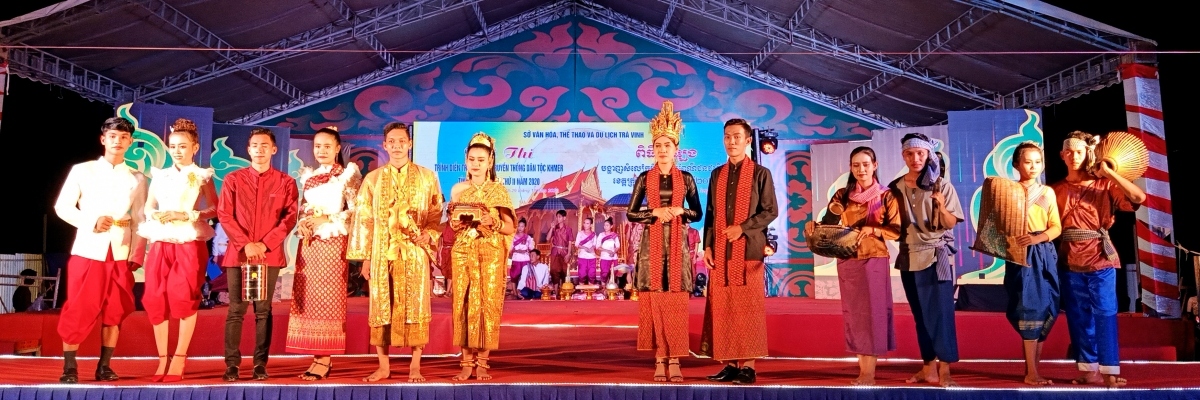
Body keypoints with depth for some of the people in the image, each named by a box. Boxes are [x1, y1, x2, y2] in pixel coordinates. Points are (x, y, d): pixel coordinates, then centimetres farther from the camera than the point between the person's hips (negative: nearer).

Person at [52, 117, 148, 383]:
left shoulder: (137, 179, 8)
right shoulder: (82, 171, 3)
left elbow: (139, 220, 6)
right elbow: (62, 206, 2)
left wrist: (137, 255, -2)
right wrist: (91, 222, -14)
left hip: (121, 253, 2)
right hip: (88, 249, -2)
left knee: (115, 311, 4)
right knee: (78, 310, -1)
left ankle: (104, 367, 12)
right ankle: (69, 368, 7)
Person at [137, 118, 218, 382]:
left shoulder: (202, 176, 5)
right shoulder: (159, 176, 14)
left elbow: (215, 210, -1)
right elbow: (148, 208, 17)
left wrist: (186, 215, -12)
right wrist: (156, 216, -5)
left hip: (190, 244, -3)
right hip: (161, 244, 4)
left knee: (184, 298, -9)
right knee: (156, 299, -2)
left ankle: (179, 359, -1)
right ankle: (162, 360, 6)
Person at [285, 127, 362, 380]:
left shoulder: (348, 174, 0)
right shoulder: (308, 176, 16)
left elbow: (356, 211, -6)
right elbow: (302, 209, 19)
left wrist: (327, 220, -16)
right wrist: (301, 224, -2)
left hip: (333, 243, -6)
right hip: (309, 243, 6)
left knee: (327, 297, -6)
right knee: (307, 297, 3)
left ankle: (325, 359, -3)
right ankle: (317, 355, 8)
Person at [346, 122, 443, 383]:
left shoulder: (427, 177, 7)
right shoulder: (372, 179, 9)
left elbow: (437, 214, 7)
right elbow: (364, 220, 6)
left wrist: (429, 234, -13)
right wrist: (365, 257, 1)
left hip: (415, 252, -1)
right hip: (382, 253, 1)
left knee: (415, 306, -2)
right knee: (381, 307, 3)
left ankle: (415, 367, 6)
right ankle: (383, 366, 11)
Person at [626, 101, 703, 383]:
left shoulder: (686, 179, 6)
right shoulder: (644, 179, 4)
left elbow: (698, 213, 9)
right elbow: (631, 214, 3)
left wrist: (680, 211, -11)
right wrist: (656, 212, -12)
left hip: (677, 246, 0)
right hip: (652, 245, 0)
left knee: (676, 303, -2)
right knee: (654, 301, -2)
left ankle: (675, 360, 3)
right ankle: (660, 360, 5)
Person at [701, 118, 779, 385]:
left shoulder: (761, 173, 3)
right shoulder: (717, 174, 15)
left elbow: (771, 211, -2)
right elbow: (710, 213, 14)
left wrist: (742, 228, -13)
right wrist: (707, 246, 5)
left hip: (749, 250, -4)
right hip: (720, 251, 4)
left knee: (748, 308, -4)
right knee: (721, 308, 3)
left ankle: (748, 366, 2)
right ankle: (729, 364, 9)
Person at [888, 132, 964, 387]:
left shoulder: (941, 186, -3)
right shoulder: (895, 188, 5)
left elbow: (951, 224, -7)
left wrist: (941, 206, -24)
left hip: (937, 256, -3)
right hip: (910, 257, 4)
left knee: (941, 311, -7)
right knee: (921, 314, 8)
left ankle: (944, 370, -6)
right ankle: (929, 368, 14)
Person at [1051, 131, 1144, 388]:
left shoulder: (1104, 185, 2)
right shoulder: (1056, 190, 9)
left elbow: (1139, 197, -14)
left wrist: (1109, 172, -13)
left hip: (1100, 258, -3)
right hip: (1070, 260, 3)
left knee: (1104, 313, -5)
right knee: (1078, 316, 6)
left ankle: (1110, 372, -1)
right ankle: (1089, 370, 14)